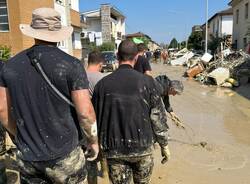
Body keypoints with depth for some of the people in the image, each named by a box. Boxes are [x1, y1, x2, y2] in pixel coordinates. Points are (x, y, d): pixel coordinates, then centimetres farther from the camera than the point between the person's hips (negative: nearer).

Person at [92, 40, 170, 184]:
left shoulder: (102, 84, -6)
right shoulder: (147, 81, -10)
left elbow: (95, 117, 2)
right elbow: (158, 116, -7)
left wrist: (100, 145, 17)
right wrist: (164, 144, 6)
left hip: (114, 150, 1)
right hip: (142, 147, 0)